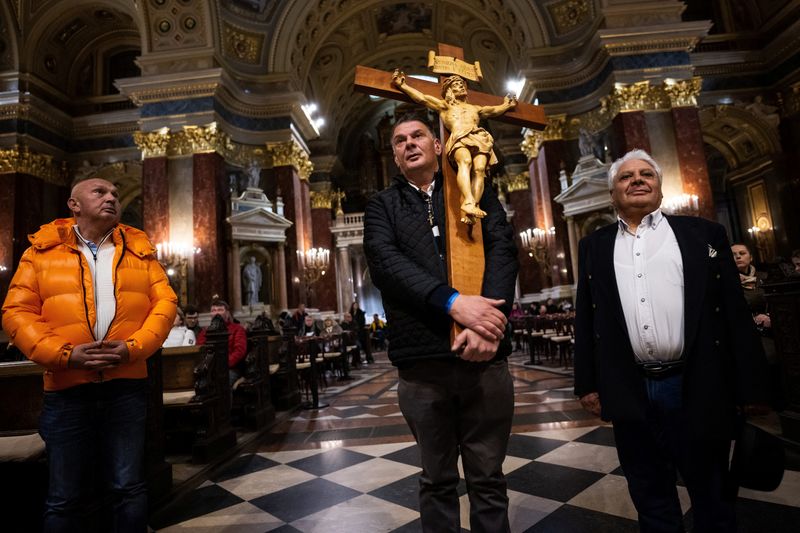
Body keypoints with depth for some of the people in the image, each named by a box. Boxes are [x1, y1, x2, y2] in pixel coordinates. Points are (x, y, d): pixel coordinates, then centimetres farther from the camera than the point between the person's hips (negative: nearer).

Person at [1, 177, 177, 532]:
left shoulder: (139, 251, 10)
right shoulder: (43, 250, 7)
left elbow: (165, 303, 2)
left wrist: (134, 347, -13)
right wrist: (64, 354, -14)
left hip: (126, 384, 1)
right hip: (66, 386, 0)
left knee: (129, 487, 9)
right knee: (66, 497, 11)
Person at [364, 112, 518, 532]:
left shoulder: (475, 191, 12)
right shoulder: (382, 206, 10)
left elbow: (502, 249, -2)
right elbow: (385, 261, -8)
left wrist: (490, 323, -18)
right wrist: (453, 303, -21)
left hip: (485, 357, 1)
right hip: (421, 362, 0)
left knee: (488, 479, 15)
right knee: (437, 481, 16)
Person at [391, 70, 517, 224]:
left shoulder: (475, 108, 41)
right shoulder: (445, 106, 29)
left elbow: (495, 110, 55)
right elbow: (422, 98, 22)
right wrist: (402, 85, 18)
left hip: (479, 139, 4)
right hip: (459, 139, -4)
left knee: (479, 168, -28)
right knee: (465, 161, -37)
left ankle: (473, 208, -42)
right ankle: (468, 202, -56)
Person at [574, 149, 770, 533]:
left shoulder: (703, 234, 4)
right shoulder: (594, 246, 7)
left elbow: (735, 311, 1)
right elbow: (586, 320, 6)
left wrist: (750, 386, -2)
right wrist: (587, 383, 3)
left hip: (698, 388, -1)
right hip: (630, 392, 1)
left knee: (711, 494, 18)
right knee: (649, 496, 17)